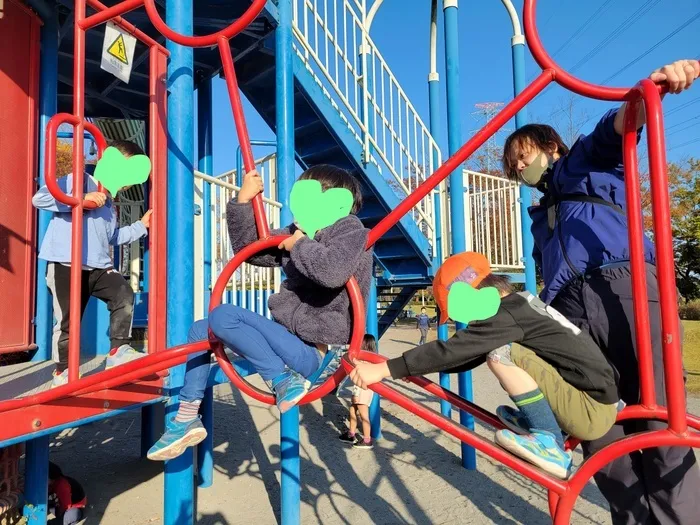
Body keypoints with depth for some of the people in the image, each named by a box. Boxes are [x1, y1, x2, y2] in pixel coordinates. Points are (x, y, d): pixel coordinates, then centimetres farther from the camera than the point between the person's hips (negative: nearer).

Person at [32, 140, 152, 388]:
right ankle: (62, 372, 20)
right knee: (68, 320, 2)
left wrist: (141, 226, 19)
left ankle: (119, 351, -5)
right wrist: (81, 199, -23)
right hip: (66, 265, -6)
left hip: (99, 266, 7)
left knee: (124, 294, -16)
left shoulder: (110, 202, 20)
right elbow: (39, 198, -17)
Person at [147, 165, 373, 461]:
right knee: (201, 330, 14)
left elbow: (333, 271, -32)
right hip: (290, 340, 9)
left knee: (223, 317, -21)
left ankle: (283, 381, -12)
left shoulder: (350, 228, -9)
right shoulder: (299, 232, 14)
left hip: (315, 352, -9)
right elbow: (249, 248, 20)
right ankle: (186, 420, 18)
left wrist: (300, 245, -15)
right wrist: (243, 201, 10)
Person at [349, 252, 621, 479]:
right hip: (596, 395, 10)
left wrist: (384, 369, -25)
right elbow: (464, 354, 14)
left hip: (592, 410, -10)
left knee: (502, 353, -22)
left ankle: (549, 444, -11)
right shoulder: (519, 304, 11)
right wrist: (413, 367, 9)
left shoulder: (507, 314, -18)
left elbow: (453, 350, -26)